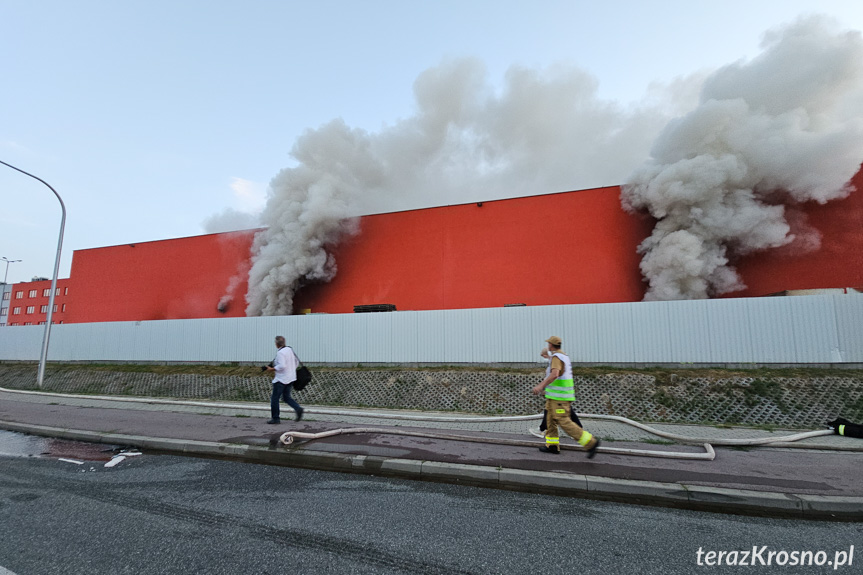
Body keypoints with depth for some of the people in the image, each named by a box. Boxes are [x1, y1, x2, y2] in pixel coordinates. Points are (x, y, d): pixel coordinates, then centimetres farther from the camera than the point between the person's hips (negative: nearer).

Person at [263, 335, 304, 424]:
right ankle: (298, 408, -4)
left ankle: (275, 418, 10)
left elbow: (282, 366, -26)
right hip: (291, 378, 8)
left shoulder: (280, 353, -17)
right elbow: (297, 362, 15)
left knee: (274, 398, 5)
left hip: (281, 379, -8)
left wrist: (272, 369, -15)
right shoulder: (290, 350, 9)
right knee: (286, 397, 16)